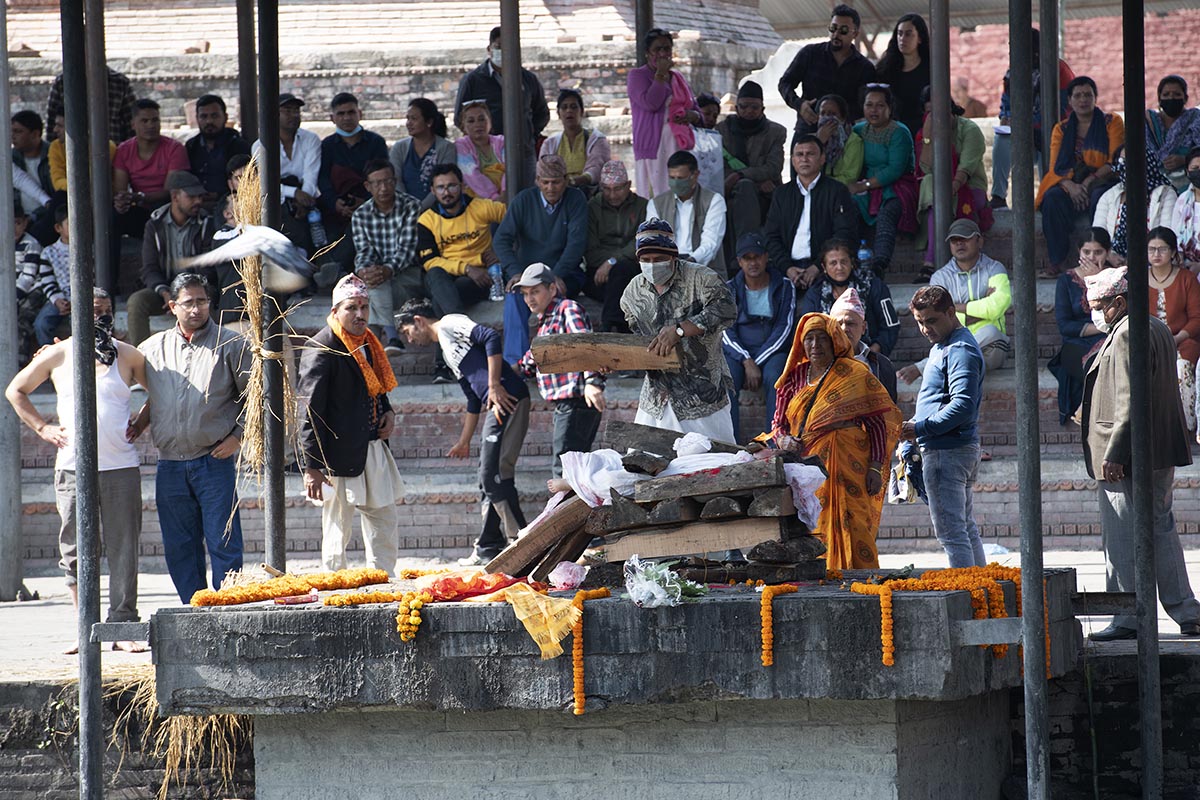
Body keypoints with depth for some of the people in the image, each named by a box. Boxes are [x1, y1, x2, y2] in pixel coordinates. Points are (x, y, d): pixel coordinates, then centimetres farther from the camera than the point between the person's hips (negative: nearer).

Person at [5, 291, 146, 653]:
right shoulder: (58, 355, 7)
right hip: (73, 469, 0)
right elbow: (16, 391, 17)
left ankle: (122, 626, -3)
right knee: (75, 551, 1)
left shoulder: (128, 356, 8)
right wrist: (42, 428, 8)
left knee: (123, 549, -4)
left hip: (121, 467, 0)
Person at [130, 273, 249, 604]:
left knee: (223, 543, -6)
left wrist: (237, 437, -5)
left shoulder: (230, 345, 1)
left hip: (214, 461, -4)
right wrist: (139, 424, 8)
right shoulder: (154, 348, 11)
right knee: (179, 548, 6)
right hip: (170, 463, 4)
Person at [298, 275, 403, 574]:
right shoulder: (321, 350, -14)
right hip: (341, 456, -9)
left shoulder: (367, 343, 12)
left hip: (374, 450, 9)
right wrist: (312, 467, -21)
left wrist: (388, 412, 5)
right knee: (338, 532, -3)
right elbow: (310, 412, -17)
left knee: (385, 531, 13)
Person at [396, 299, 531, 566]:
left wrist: (494, 385, -18)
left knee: (494, 476, -12)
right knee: (489, 478, 12)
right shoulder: (447, 350, 28)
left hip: (506, 400, -10)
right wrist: (464, 441, 32)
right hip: (495, 406, 10)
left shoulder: (450, 325, 2)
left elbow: (490, 337, -15)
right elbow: (473, 399, 31)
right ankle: (488, 549, 17)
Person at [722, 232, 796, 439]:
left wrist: (757, 363, -13)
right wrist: (747, 362, -17)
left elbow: (783, 328, -2)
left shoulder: (783, 286, 5)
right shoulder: (730, 289, 8)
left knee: (774, 377, -36)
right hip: (738, 351, 1)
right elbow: (726, 331, 0)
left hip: (773, 350, -1)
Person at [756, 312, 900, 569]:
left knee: (848, 528, -13)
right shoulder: (796, 376, 15)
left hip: (845, 467, -4)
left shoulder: (853, 374, 2)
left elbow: (878, 421, 0)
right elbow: (779, 422, 19)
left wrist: (876, 467, -8)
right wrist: (783, 440, -5)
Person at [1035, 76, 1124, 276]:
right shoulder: (1061, 129, 16)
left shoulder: (1111, 122, 8)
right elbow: (1056, 167, 4)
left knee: (1099, 198, -39)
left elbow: (1115, 162, -3)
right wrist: (1070, 186, -19)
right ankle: (1057, 261, -32)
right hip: (1072, 186, 3)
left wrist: (1090, 181, -17)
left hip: (1103, 183, -3)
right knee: (1052, 198, -31)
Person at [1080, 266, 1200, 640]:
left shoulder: (1127, 335, -17)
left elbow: (1129, 401, -22)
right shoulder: (1159, 330, 15)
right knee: (1161, 531, 15)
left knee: (1121, 539, -3)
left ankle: (1128, 620, -1)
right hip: (1162, 453, 10)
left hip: (1126, 458, -10)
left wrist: (1114, 454, -23)